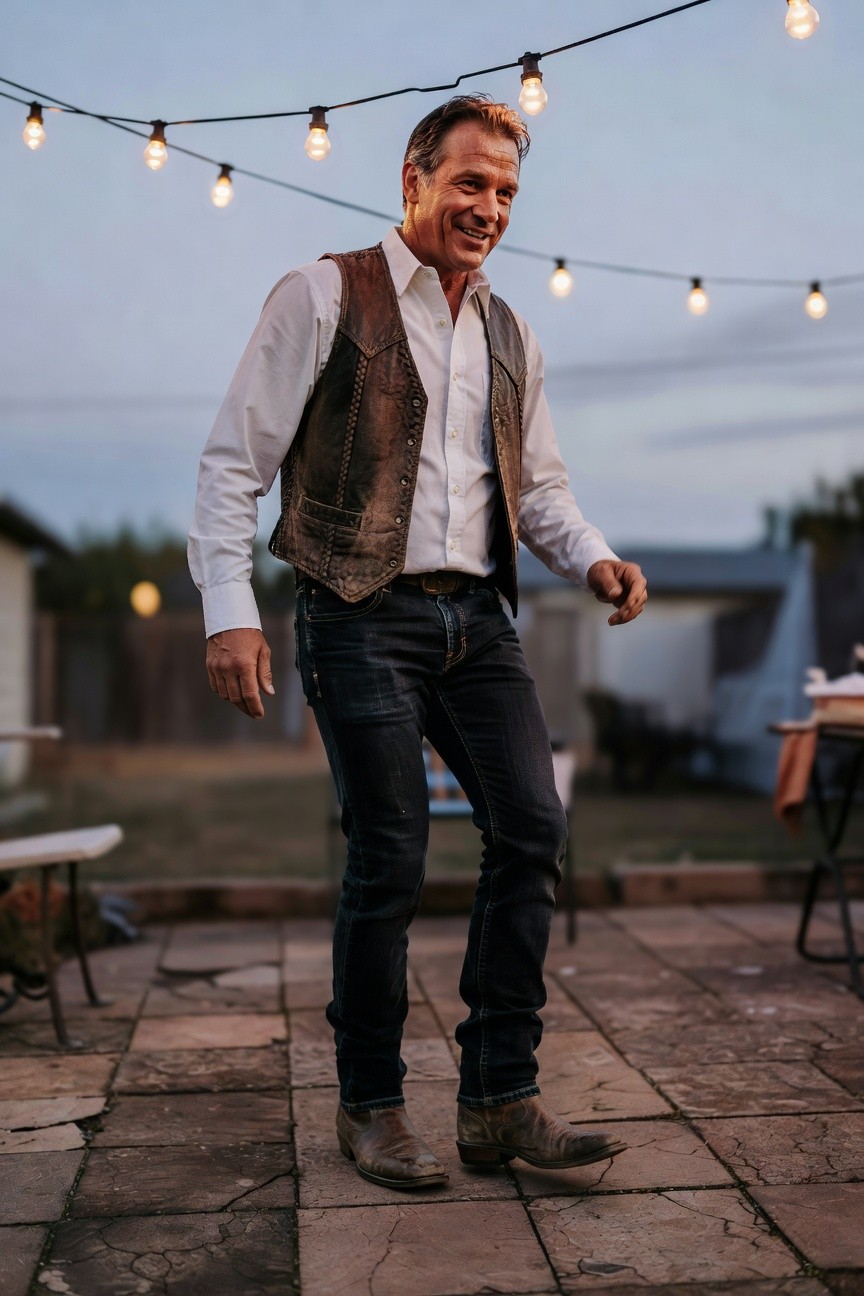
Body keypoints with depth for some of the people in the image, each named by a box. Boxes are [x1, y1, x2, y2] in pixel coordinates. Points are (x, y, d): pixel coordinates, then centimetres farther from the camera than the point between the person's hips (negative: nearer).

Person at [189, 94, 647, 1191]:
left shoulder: (508, 336, 18)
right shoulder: (323, 296, 0)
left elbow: (538, 486, 22)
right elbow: (232, 463, -4)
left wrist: (594, 558, 1)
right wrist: (229, 611, -14)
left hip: (475, 617, 6)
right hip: (362, 617, -6)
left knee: (533, 829, -2)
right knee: (389, 861, -5)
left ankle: (498, 1099, 9)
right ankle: (369, 1107, 15)